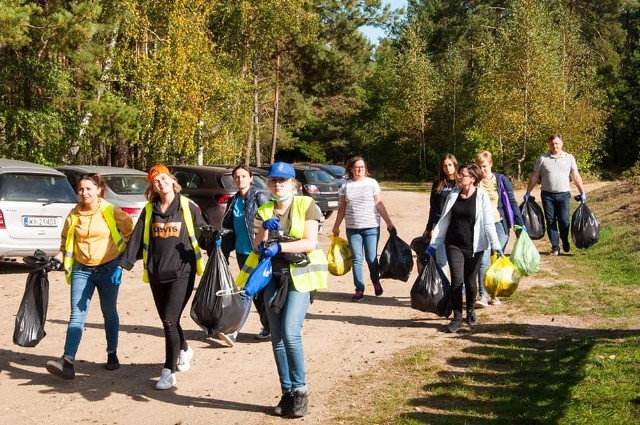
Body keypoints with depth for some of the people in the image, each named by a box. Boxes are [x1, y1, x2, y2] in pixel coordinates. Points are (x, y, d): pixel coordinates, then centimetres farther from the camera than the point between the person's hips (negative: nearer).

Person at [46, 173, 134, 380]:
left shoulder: (111, 212, -6)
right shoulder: (74, 214, 3)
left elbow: (132, 231, 5)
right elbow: (66, 240, 13)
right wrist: (59, 257, -3)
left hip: (108, 269, -2)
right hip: (81, 270, 2)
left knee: (109, 314, 11)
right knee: (77, 315, -7)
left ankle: (112, 355, 26)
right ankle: (68, 362, -16)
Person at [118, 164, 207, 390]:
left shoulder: (188, 207, 0)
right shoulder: (149, 211, 9)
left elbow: (204, 234, 4)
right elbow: (136, 238, 6)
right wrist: (124, 262, -2)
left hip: (182, 272, -4)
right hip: (156, 274, 4)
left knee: (170, 321, -11)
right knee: (168, 321, 13)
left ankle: (169, 372, -4)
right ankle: (184, 350, 41)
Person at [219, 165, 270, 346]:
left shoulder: (260, 198, -8)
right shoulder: (233, 201, 11)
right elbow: (228, 228, 14)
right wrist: (224, 253, 10)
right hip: (242, 251, 6)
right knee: (257, 291, 12)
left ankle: (234, 331, -11)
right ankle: (268, 326, 23)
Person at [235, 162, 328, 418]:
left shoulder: (306, 205, -1)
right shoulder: (264, 212, 11)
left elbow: (310, 243, -12)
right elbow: (257, 249, 5)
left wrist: (279, 247, -21)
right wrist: (265, 230, -14)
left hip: (299, 276, -4)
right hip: (273, 278, 5)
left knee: (290, 333, -17)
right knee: (277, 338, 4)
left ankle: (300, 390, -4)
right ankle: (287, 393, 13)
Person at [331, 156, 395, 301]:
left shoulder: (372, 183, 0)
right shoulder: (346, 185, 6)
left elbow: (379, 205, 0)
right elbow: (342, 208, 12)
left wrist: (389, 223, -5)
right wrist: (336, 227, 11)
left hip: (371, 227, -2)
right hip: (352, 229, 2)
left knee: (371, 258, 0)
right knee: (356, 259, 3)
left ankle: (376, 281, 27)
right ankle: (359, 289, 10)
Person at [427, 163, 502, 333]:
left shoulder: (481, 196, -7)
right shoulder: (453, 195, 3)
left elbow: (488, 223, -8)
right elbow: (444, 220, 9)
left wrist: (496, 246, -14)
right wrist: (433, 244, 10)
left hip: (474, 246, -2)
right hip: (454, 245, 2)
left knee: (470, 281, 10)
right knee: (457, 280, -7)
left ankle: (470, 311, 33)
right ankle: (457, 318, 2)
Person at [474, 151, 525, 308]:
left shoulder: (501, 180, 2)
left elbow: (512, 202, 5)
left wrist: (520, 224, 1)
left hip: (500, 224, 1)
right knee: (484, 261, -11)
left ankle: (495, 294, 15)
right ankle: (483, 295, -10)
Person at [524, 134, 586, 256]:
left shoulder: (569, 158, 6)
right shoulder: (543, 158, 3)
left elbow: (576, 176, 6)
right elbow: (534, 177, 6)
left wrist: (582, 193, 0)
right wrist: (528, 193, 4)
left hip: (564, 194, 0)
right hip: (547, 195, 0)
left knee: (564, 221, -3)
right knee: (550, 221, 2)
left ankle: (565, 241, 24)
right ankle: (555, 247, 11)